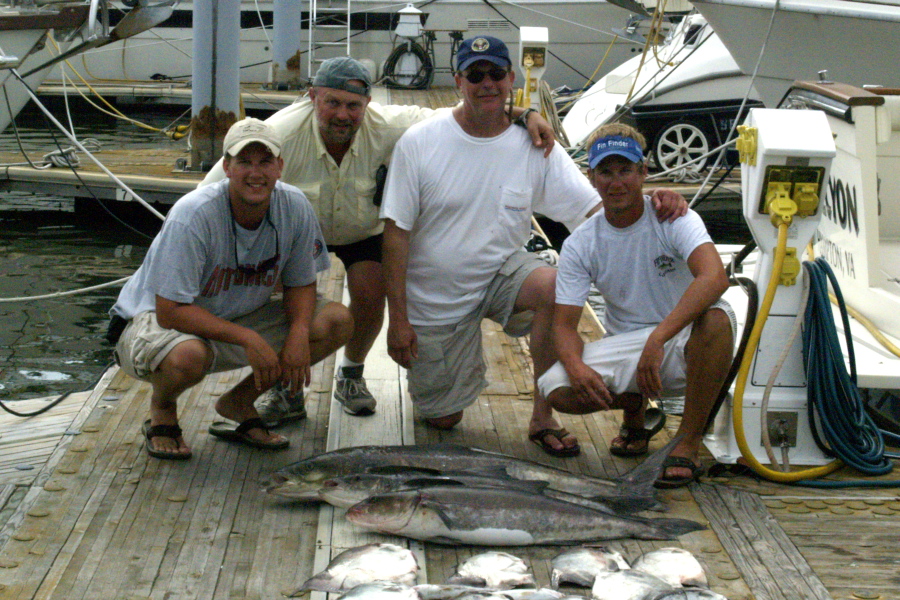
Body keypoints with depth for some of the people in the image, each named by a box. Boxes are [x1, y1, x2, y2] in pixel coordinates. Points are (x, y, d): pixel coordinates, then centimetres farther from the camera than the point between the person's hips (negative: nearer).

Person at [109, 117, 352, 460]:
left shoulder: (294, 207, -12)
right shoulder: (192, 216, -28)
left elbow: (300, 284, 2)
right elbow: (170, 311, -29)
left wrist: (299, 333, -20)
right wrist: (248, 339, -33)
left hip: (241, 316, 6)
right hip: (157, 319, -6)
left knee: (337, 321, -11)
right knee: (188, 355, -42)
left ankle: (238, 403, 3)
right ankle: (162, 409, -2)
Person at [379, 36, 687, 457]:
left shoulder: (534, 146, -8)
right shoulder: (420, 143, -13)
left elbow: (598, 207, -11)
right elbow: (396, 231, -11)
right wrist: (397, 318, -14)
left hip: (500, 272, 1)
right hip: (434, 295, -1)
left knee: (554, 286, -33)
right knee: (442, 418, 4)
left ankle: (542, 418, -16)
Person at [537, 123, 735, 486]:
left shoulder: (673, 219, -14)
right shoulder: (580, 244, -4)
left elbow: (715, 278, -33)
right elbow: (564, 324, -5)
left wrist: (657, 340, -43)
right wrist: (576, 366, -30)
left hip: (684, 345, -3)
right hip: (626, 348, 3)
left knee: (716, 319, -38)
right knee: (558, 390, -25)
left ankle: (689, 442, -20)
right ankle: (634, 408, 10)